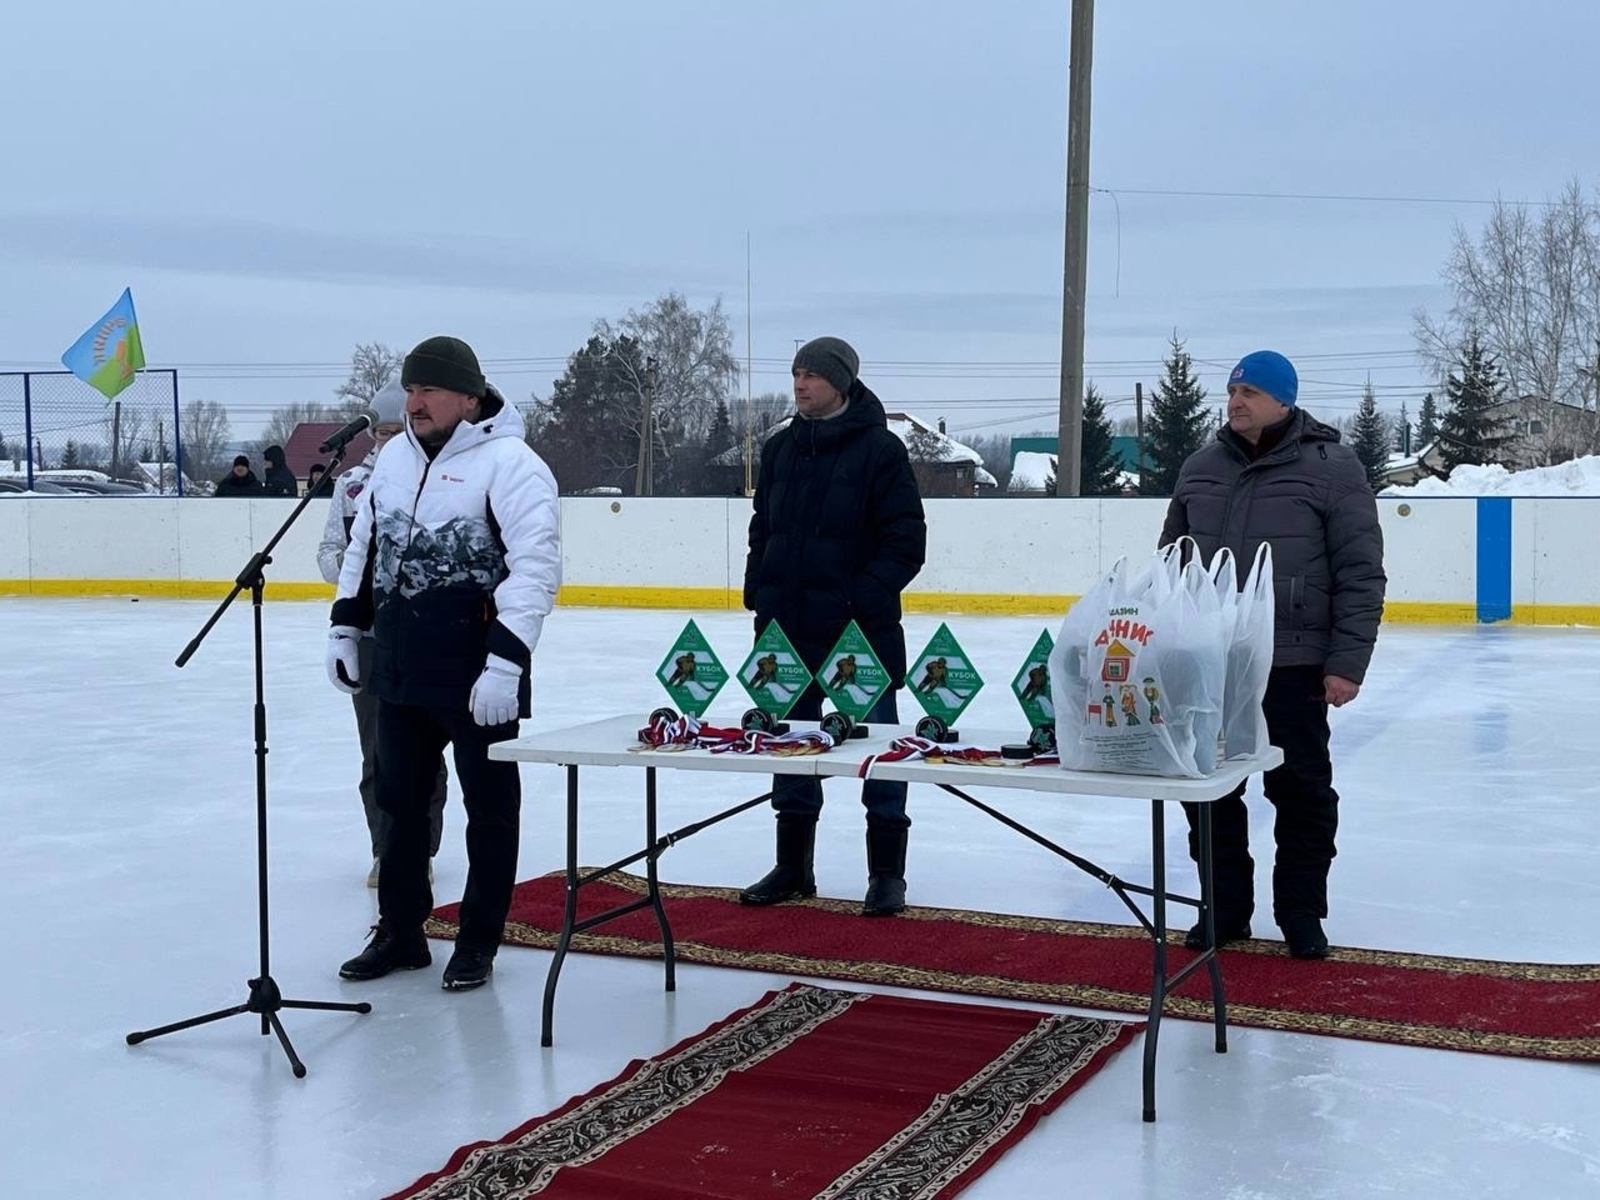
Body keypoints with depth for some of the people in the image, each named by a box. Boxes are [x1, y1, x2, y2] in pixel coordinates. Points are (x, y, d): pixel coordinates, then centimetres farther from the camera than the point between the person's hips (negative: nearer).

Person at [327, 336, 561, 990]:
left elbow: (535, 568, -19)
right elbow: (364, 545, 21)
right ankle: (400, 931, 29)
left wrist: (506, 663, -24)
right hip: (399, 670, 7)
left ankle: (478, 942, 19)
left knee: (489, 808, 6)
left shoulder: (510, 464, -13)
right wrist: (345, 627, 16)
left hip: (478, 677, -7)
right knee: (399, 801, 15)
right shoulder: (394, 456, 11)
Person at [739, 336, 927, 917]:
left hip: (862, 629, -6)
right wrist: (759, 596, 7)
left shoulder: (880, 449, -8)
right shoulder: (780, 448, 10)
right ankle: (793, 868, 26)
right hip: (789, 628, 6)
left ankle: (886, 873, 14)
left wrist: (863, 597, -18)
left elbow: (907, 541, -10)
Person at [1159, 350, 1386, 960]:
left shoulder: (1331, 467, -5)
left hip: (1293, 667, -4)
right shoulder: (1201, 468, 9)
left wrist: (1347, 662, -12)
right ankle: (1226, 906, 24)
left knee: (1301, 790, 7)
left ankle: (1300, 911, 21)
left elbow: (1361, 574, -7)